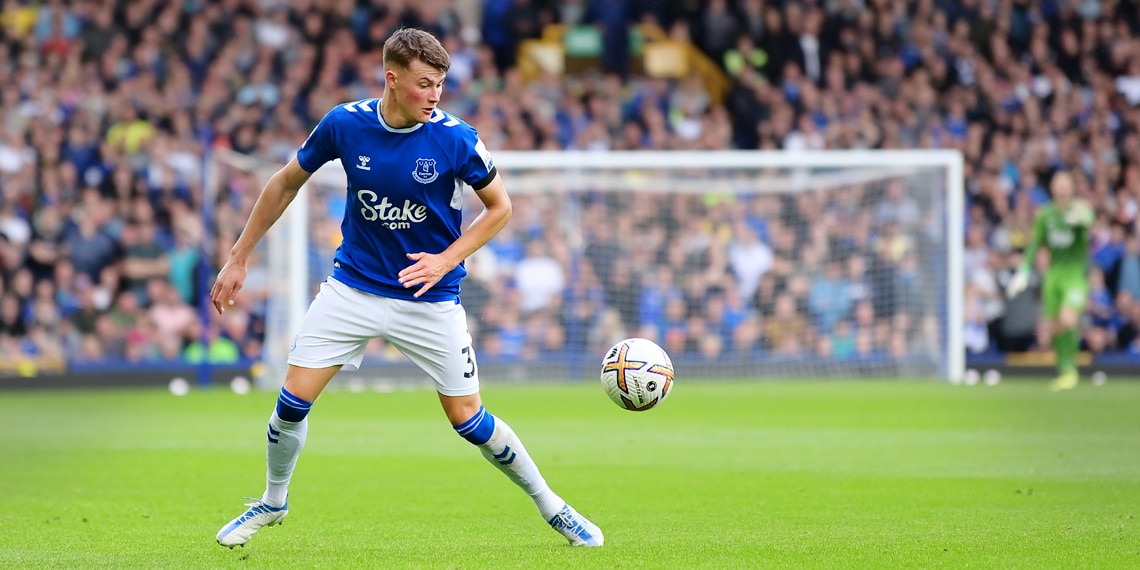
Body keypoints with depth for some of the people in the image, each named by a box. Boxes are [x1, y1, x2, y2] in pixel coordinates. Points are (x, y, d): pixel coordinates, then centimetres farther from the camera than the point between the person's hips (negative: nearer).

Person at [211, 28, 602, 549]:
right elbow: (286, 184, 4)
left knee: (468, 420, -1)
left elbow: (499, 207, -3)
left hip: (429, 300, -2)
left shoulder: (455, 139, -16)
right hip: (352, 286, 2)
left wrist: (447, 259, -16)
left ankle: (550, 506, 18)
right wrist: (239, 258, 6)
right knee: (293, 400, -4)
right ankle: (273, 502, 22)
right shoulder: (344, 124, -11)